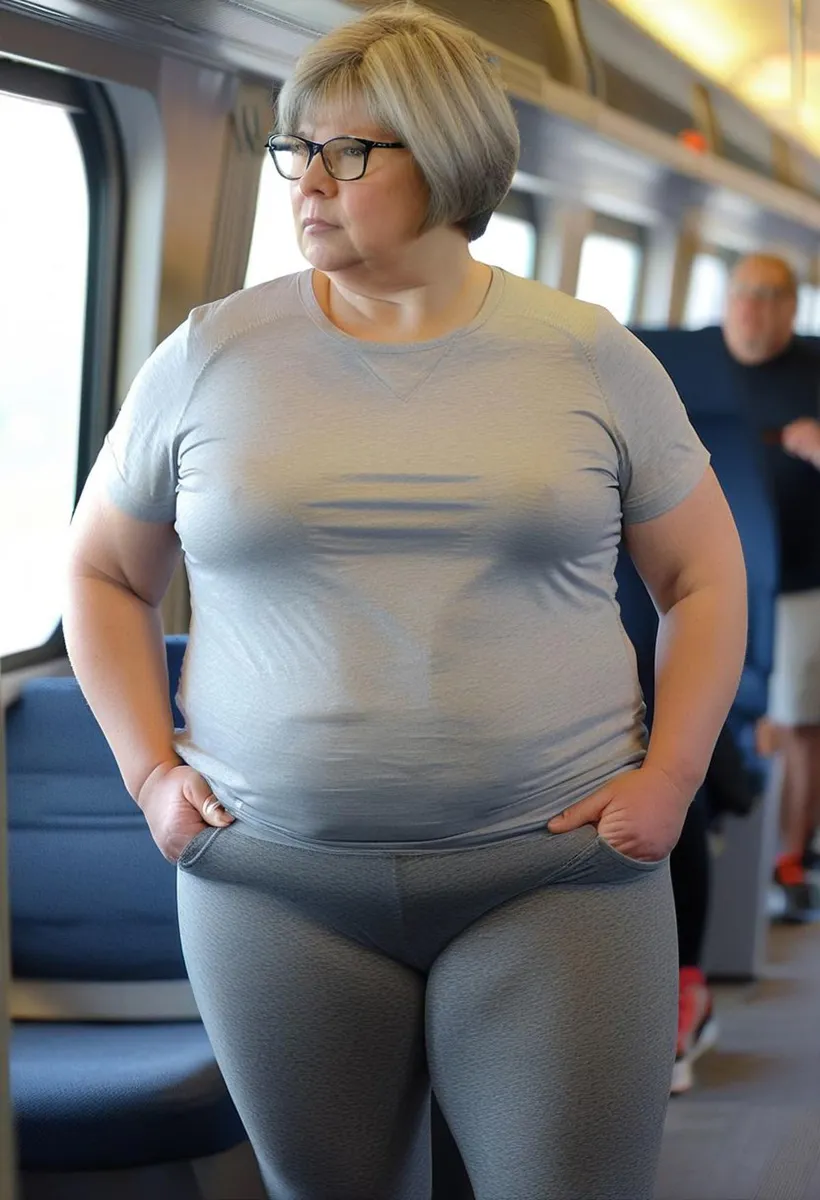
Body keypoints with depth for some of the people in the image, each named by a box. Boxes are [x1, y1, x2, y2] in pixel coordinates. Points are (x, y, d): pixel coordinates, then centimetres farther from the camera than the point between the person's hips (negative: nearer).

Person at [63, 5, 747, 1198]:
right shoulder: (212, 355, 3)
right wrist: (151, 771, 3)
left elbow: (704, 576, 9)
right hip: (278, 877, 1)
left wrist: (668, 777, -2)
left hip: (555, 874, -1)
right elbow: (103, 572, 13)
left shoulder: (589, 356, 1)